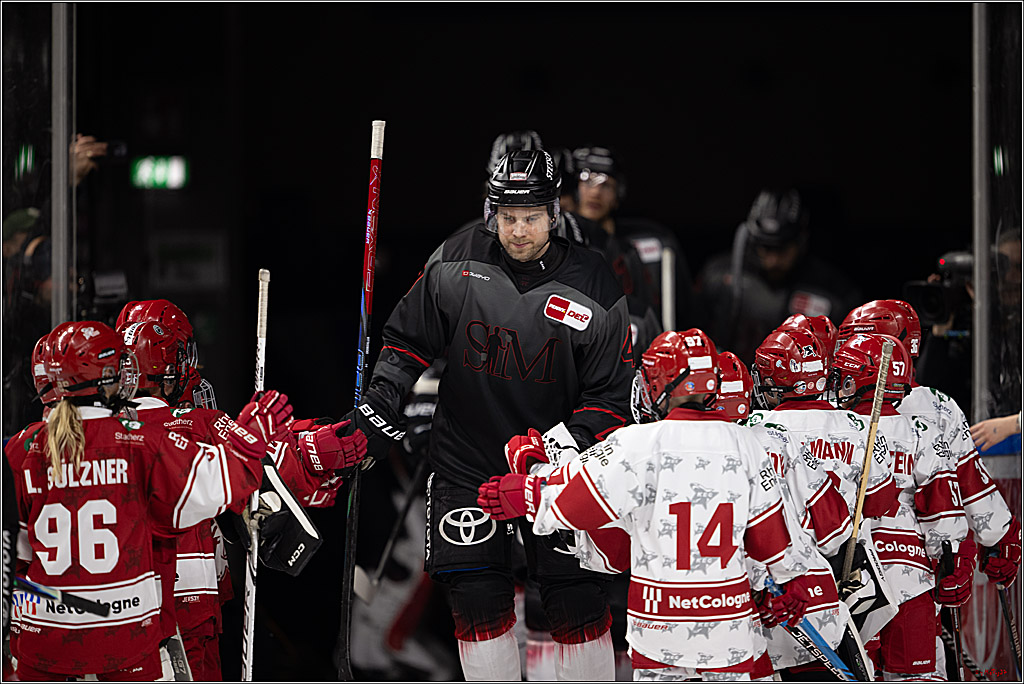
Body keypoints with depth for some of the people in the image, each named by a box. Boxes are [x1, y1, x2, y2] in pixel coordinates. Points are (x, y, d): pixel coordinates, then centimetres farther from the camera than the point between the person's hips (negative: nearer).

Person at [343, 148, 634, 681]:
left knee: (575, 597, -3)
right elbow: (408, 338, 7)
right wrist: (380, 403, -3)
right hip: (466, 457, 1)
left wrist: (574, 439, -21)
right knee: (476, 596, -1)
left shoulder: (591, 287, -9)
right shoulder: (456, 262, -6)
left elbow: (611, 393, -6)